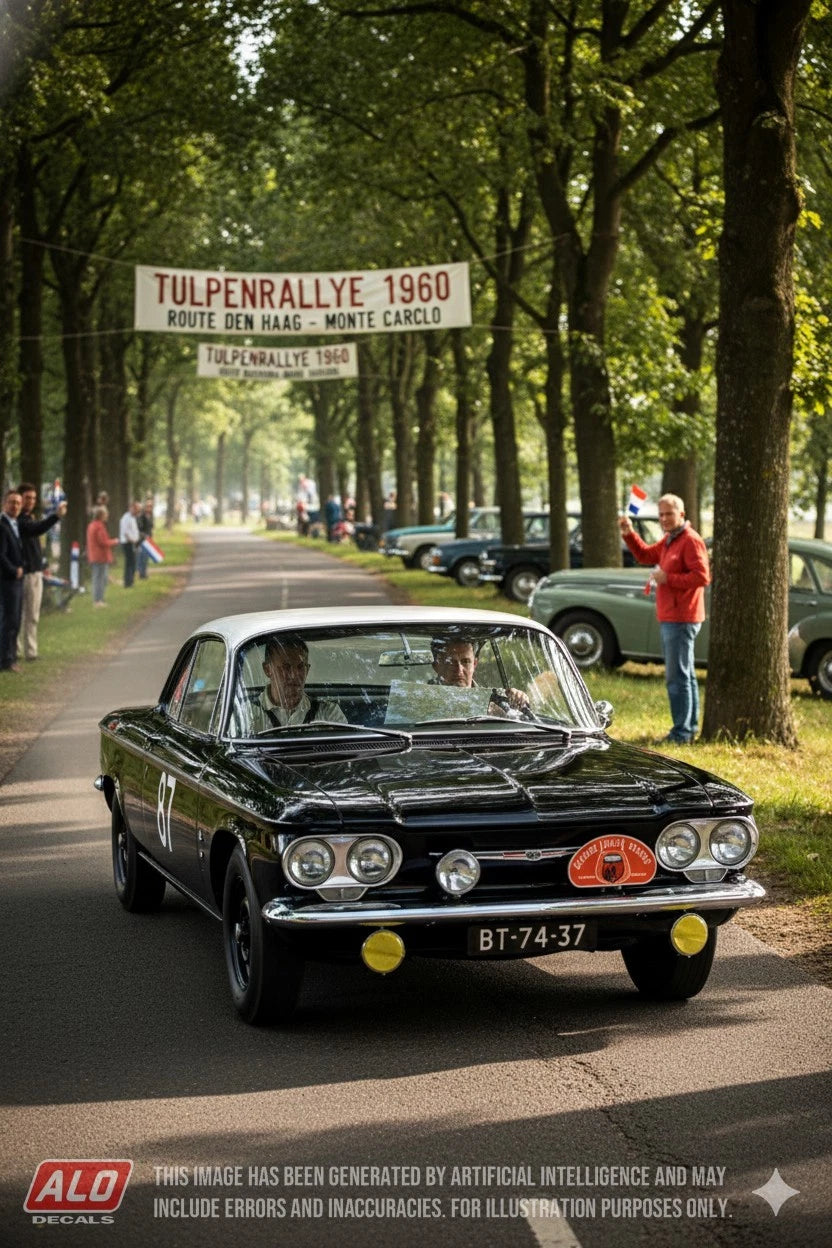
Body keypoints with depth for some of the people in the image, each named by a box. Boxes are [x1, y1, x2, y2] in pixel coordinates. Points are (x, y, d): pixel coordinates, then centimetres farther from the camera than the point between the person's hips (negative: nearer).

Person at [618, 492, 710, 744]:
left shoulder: (691, 541, -14)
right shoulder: (669, 540, 17)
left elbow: (702, 576, -22)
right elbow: (645, 555, 27)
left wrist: (668, 578, -20)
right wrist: (629, 534, 12)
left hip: (681, 619, -11)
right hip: (670, 618, 11)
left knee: (677, 676, -10)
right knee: (685, 675, 16)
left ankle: (682, 733, -10)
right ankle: (689, 727, 24)